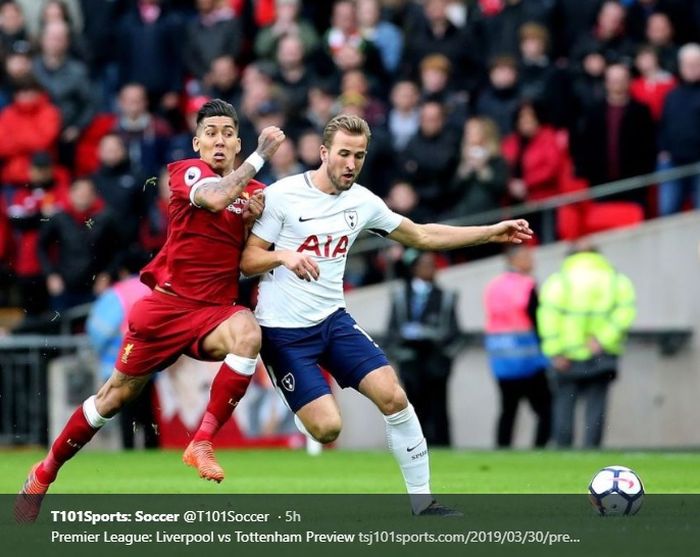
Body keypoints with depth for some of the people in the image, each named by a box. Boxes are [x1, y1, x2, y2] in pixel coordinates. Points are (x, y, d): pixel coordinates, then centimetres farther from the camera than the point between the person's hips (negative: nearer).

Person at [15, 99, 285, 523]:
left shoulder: (255, 191, 8)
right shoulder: (188, 172, -4)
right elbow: (215, 198, -27)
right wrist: (261, 156, -23)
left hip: (215, 310, 2)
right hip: (167, 301, -2)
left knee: (248, 334, -34)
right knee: (117, 393, 5)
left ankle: (202, 442, -26)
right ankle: (45, 473, 26)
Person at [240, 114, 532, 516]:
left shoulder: (362, 201, 4)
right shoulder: (282, 195, -11)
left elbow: (422, 236, 15)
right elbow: (247, 261, -8)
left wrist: (492, 233, 11)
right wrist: (284, 257, -30)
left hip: (333, 319, 5)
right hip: (283, 330, -5)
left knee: (393, 396, -11)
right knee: (328, 427, -18)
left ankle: (422, 500, -1)